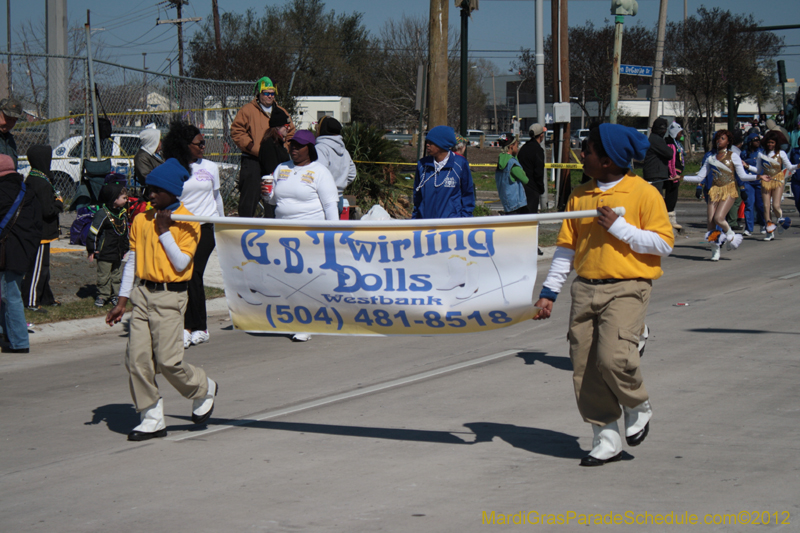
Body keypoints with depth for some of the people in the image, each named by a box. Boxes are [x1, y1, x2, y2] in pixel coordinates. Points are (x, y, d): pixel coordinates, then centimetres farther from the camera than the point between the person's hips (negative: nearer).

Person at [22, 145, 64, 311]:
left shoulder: (31, 179, 9)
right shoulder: (42, 183, -23)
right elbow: (48, 210, -24)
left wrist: (56, 202, 6)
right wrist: (59, 203, -7)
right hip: (41, 233, -10)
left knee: (43, 266, 20)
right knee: (38, 268, -4)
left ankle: (46, 297, 30)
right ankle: (31, 301, 0)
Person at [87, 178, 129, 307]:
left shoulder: (123, 213, 7)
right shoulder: (103, 214, -16)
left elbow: (125, 232, 20)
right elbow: (93, 232, -13)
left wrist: (125, 248, 23)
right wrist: (92, 250, -12)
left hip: (118, 253, 7)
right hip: (105, 253, -7)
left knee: (117, 275, 13)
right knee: (104, 275, 0)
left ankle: (114, 295, 22)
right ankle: (102, 295, 11)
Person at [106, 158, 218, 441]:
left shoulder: (187, 223, -5)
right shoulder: (141, 220, 10)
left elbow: (181, 264, -11)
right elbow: (132, 261, 14)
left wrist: (164, 232, -12)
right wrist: (121, 301, 11)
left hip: (170, 296, -5)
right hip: (142, 293, 5)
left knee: (168, 359, -9)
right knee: (136, 358, -3)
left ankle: (204, 389, 20)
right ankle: (152, 418, 7)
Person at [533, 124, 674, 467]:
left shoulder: (644, 193, -5)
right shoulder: (580, 196, 11)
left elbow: (664, 243, -7)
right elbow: (566, 247, 15)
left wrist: (619, 227, -13)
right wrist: (549, 291, 9)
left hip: (627, 288, -6)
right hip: (586, 288, 6)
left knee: (614, 357, -22)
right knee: (584, 366, 1)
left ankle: (638, 407, 9)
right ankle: (607, 439, 13)